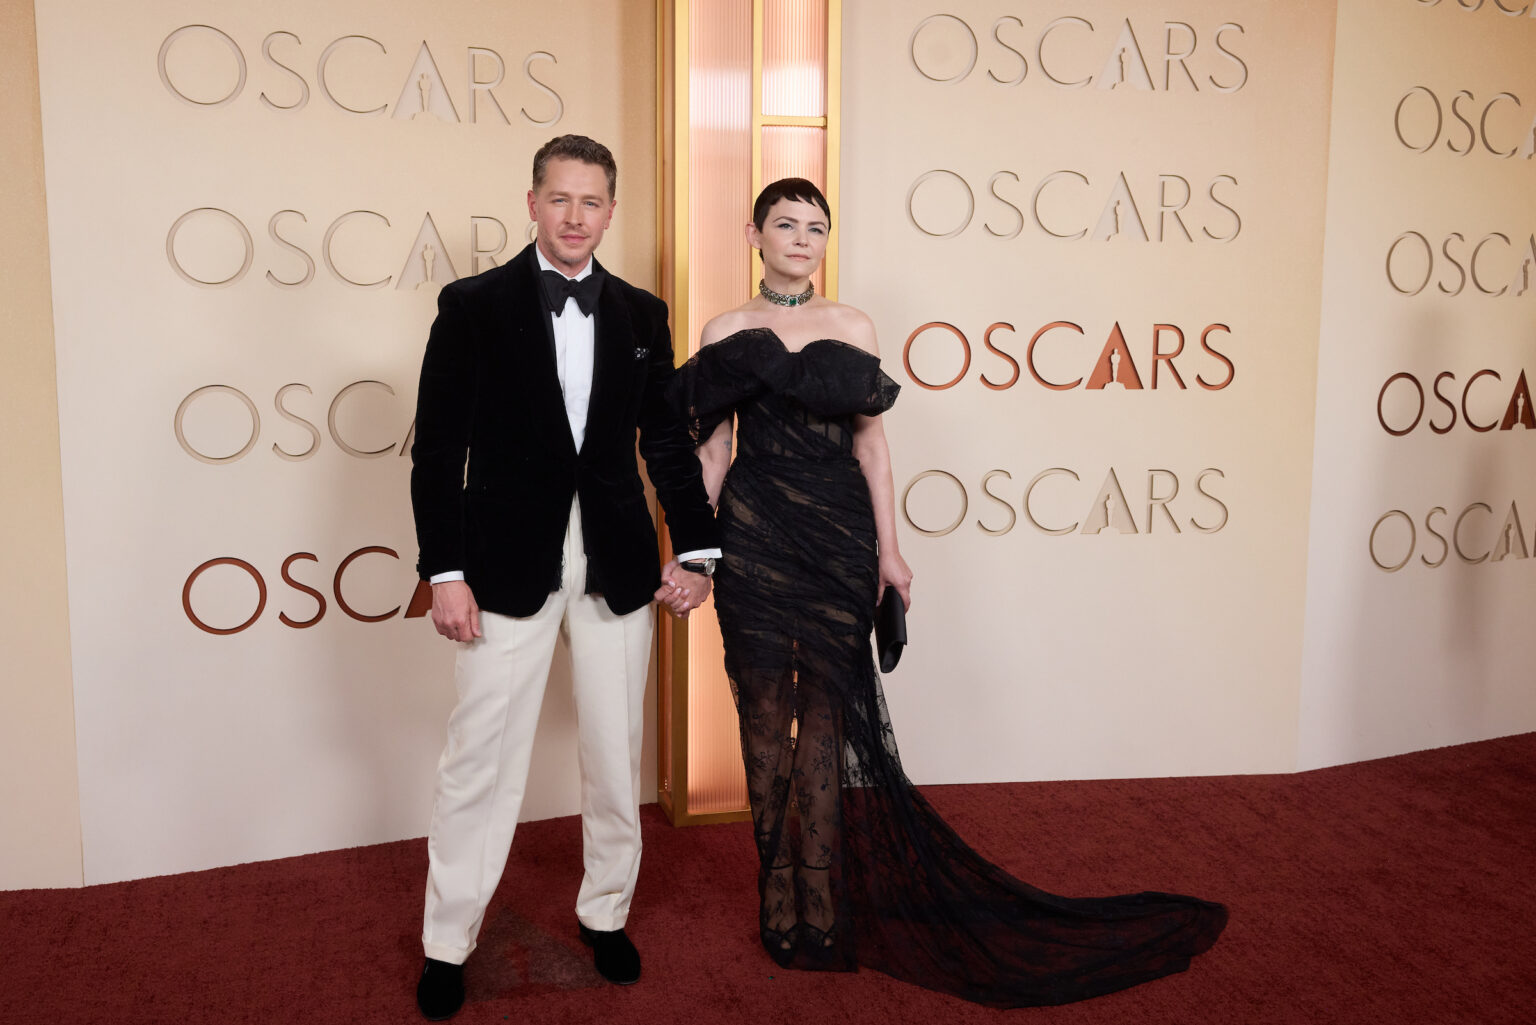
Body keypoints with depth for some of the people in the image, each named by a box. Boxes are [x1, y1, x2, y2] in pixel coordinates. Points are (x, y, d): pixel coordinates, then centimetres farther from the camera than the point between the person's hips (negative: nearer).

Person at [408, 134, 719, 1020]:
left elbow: (668, 440, 10)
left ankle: (607, 912, 34)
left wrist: (698, 548, 3)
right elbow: (438, 450, -5)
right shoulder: (474, 306, -3)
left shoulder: (642, 314, 7)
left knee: (616, 754, 13)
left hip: (618, 565, 3)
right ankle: (449, 941, 23)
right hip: (510, 563, -3)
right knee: (481, 761, 5)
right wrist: (444, 570, -10)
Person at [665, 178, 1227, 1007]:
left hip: (836, 539, 1)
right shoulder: (726, 333, 5)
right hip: (753, 541, 0)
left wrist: (888, 549, 3)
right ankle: (779, 897, 19)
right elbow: (711, 449, 5)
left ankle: (822, 902, 14)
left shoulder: (852, 327, 7)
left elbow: (869, 441, 6)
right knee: (765, 714, 5)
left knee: (827, 715, 3)